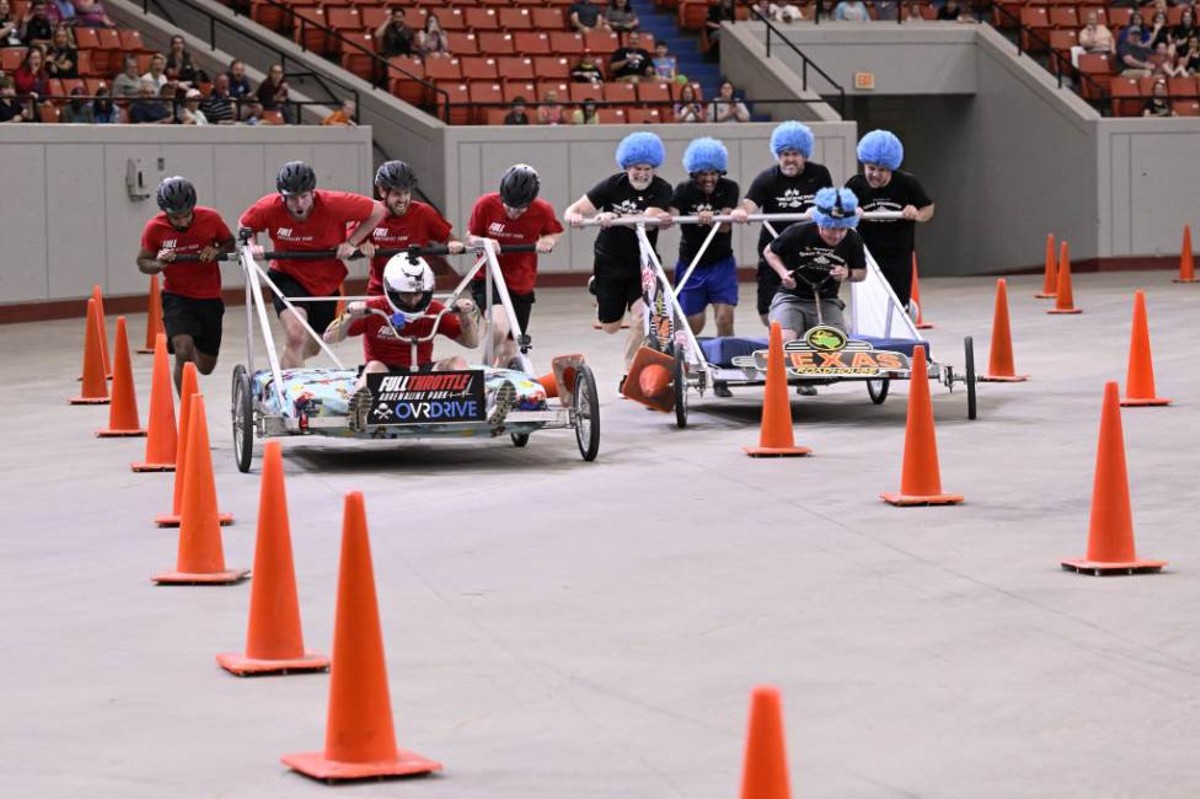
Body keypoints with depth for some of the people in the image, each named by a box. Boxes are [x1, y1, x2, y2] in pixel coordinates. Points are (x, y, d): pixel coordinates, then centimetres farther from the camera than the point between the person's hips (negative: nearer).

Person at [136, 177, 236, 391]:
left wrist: (217, 252, -18)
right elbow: (142, 261, 1)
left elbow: (229, 243, 5)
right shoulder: (154, 228, -14)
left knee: (206, 367, 12)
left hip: (209, 298, 2)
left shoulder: (210, 219, -12)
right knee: (184, 353, -26)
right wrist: (159, 264, -23)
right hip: (177, 298, -2)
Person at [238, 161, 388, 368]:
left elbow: (379, 211, -14)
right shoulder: (270, 208, -22)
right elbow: (244, 226, -1)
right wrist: (251, 248, -20)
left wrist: (351, 243, -18)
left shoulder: (334, 204, -26)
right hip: (289, 278, -2)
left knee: (312, 348, 18)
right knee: (297, 335, -29)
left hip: (327, 283, 2)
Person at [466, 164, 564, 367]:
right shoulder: (486, 205, -15)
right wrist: (484, 242, -23)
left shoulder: (543, 211, -11)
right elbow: (470, 238, -1)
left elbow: (554, 233, 10)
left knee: (508, 354, 9)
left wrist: (548, 241, -14)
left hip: (521, 286, 3)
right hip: (488, 280, -3)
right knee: (499, 326, -32)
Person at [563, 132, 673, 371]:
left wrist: (615, 218, -46)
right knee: (610, 327, 12)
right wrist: (574, 216, -40)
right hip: (610, 263, 0)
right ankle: (596, 285, 45)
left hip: (642, 264, 0)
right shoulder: (614, 185, -12)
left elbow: (648, 222, -31)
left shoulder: (662, 190, -13)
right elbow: (572, 211, -15)